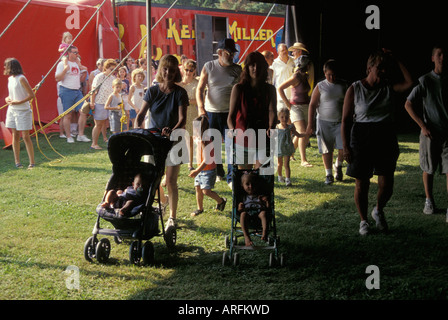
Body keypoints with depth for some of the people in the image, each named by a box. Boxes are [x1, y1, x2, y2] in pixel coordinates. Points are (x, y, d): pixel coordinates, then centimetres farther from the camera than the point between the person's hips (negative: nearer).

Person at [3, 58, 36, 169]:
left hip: (23, 111, -7)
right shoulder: (10, 79, 9)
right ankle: (17, 162, 13)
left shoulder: (21, 78, -13)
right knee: (15, 136, 8)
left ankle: (32, 162, -1)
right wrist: (7, 98, 1)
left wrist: (18, 102, -20)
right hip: (12, 110, 7)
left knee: (25, 136, -6)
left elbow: (31, 95, -16)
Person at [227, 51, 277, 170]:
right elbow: (231, 115, -7)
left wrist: (271, 128, -33)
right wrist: (232, 129, -30)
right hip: (243, 143, 0)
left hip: (263, 142, 0)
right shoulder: (238, 88, -1)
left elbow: (272, 111, -11)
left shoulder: (269, 89, 4)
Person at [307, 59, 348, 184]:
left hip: (340, 122, 1)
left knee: (343, 148, -8)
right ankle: (329, 174, 14)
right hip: (324, 122, -1)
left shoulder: (343, 85, 5)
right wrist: (310, 124, -6)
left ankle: (338, 166, 20)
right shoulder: (320, 87, -2)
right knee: (327, 150, 3)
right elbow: (312, 105, -2)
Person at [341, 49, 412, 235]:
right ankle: (363, 221, 21)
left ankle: (378, 211, 30)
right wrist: (346, 147, -9)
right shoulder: (355, 89, -2)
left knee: (386, 185, 0)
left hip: (386, 140, 3)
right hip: (362, 139, -2)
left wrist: (397, 61, -7)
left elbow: (410, 82, -11)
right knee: (362, 184, 3)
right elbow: (346, 120, -3)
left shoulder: (389, 88, 6)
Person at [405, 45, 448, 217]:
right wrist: (423, 126, -7)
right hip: (430, 132, -1)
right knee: (428, 169, 9)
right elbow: (408, 104, -2)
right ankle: (429, 201, 27)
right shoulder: (425, 80, -3)